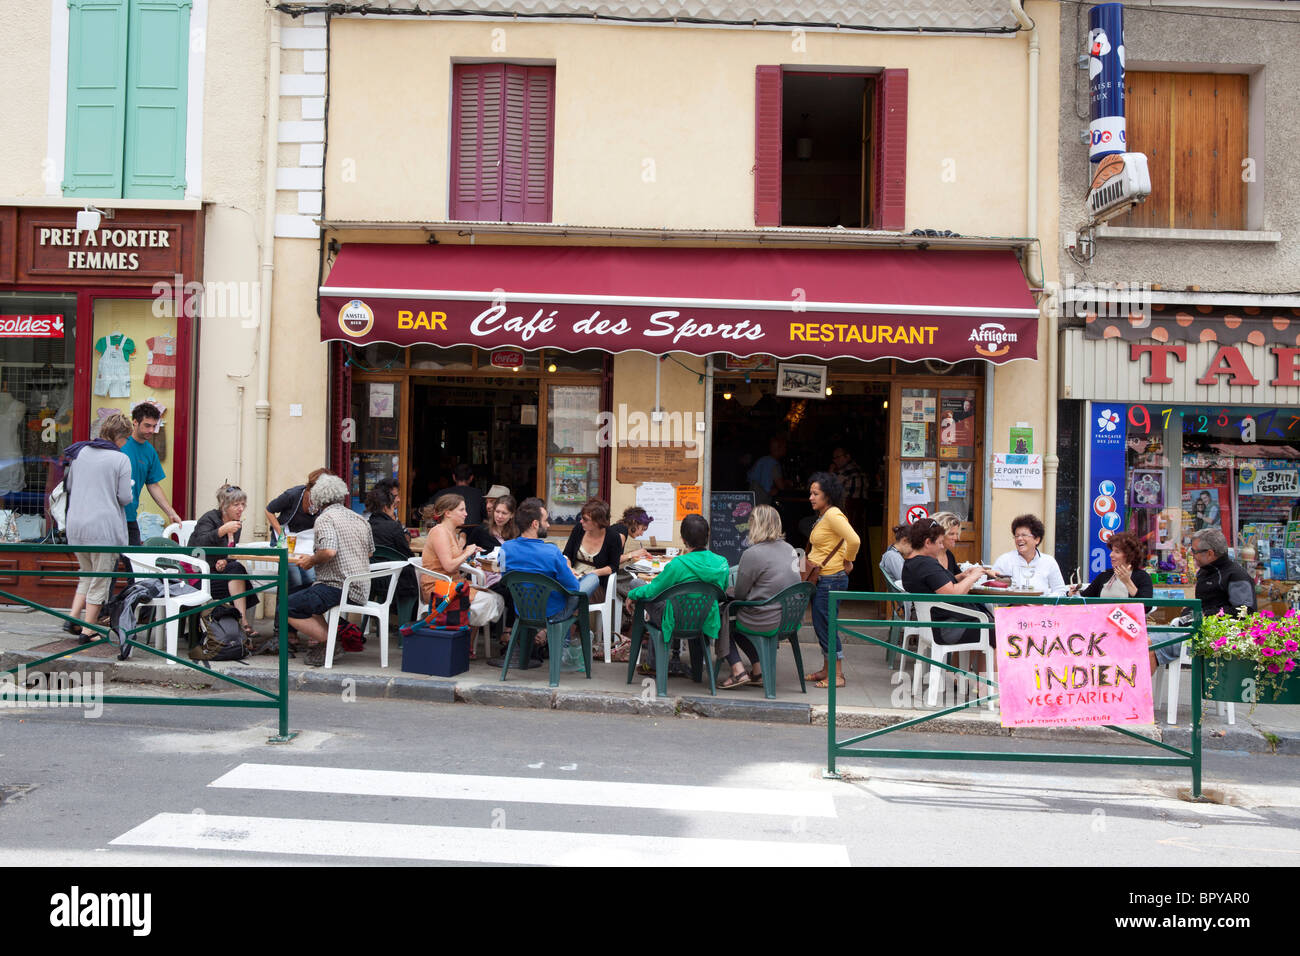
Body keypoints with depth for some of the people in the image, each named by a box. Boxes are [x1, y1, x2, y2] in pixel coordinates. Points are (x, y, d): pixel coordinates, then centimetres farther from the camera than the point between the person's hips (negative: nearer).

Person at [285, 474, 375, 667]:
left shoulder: (325, 518, -9)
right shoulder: (360, 519, 15)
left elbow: (329, 551, -26)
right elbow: (369, 552, 26)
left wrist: (311, 560, -6)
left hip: (338, 588, -9)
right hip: (360, 590, 9)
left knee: (286, 608, -7)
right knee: (305, 596, 27)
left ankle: (331, 643, -9)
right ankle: (321, 637, 10)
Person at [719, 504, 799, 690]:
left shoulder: (752, 554, -18)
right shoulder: (789, 548, 5)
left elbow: (740, 594, -11)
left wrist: (728, 591, 12)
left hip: (765, 624, -8)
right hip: (789, 620, 8)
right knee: (736, 623, 28)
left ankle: (738, 671, 10)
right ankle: (757, 670, 26)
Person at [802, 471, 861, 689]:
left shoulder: (833, 515, -16)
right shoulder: (823, 516, 15)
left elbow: (854, 540, -26)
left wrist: (848, 561, -13)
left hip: (831, 579, -10)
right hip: (822, 579, 10)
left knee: (824, 625, -7)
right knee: (821, 625, 15)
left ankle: (837, 676, 0)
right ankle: (826, 670, 24)